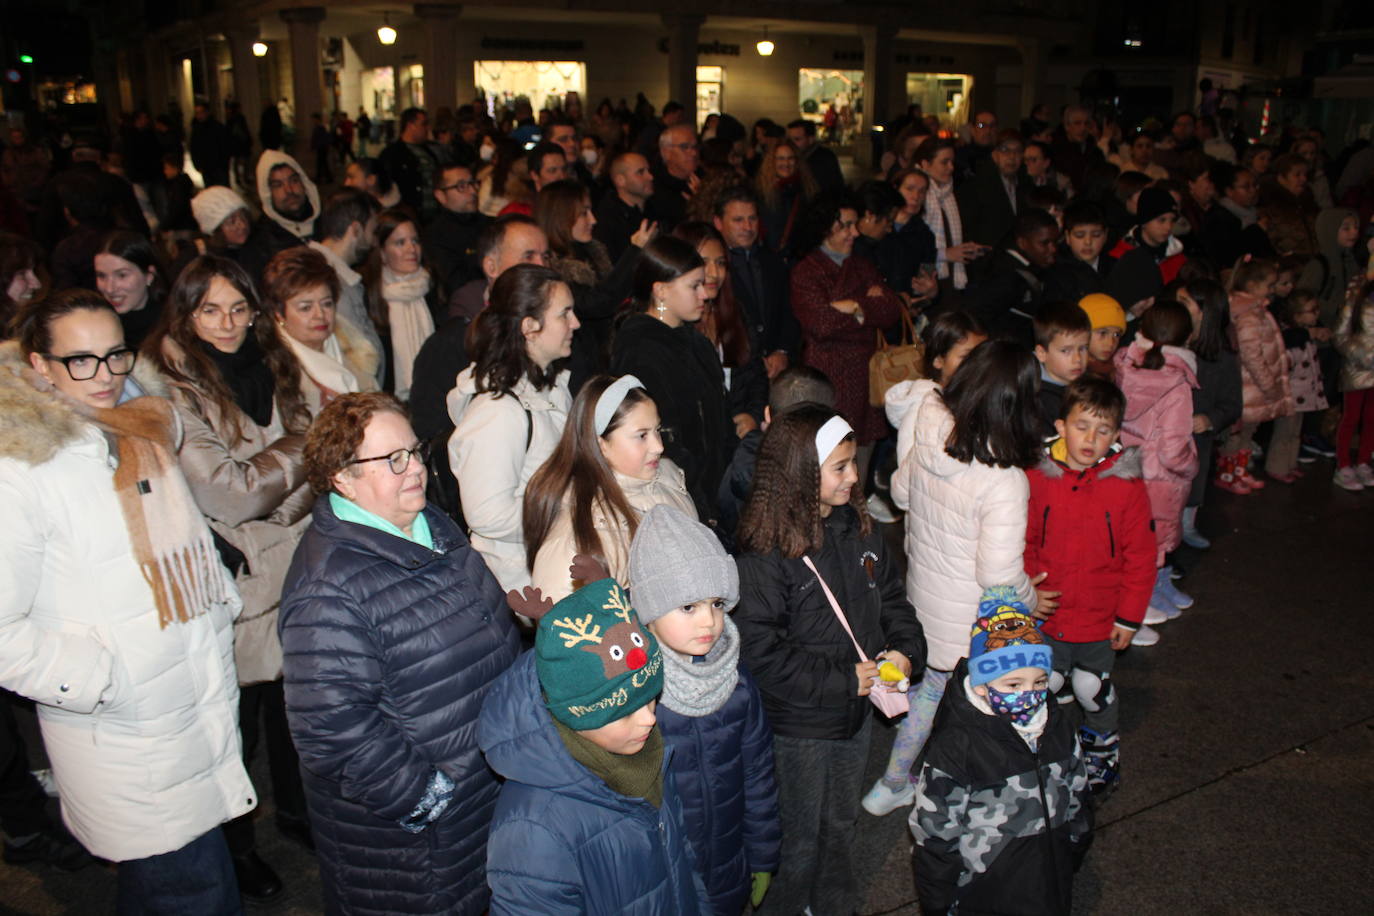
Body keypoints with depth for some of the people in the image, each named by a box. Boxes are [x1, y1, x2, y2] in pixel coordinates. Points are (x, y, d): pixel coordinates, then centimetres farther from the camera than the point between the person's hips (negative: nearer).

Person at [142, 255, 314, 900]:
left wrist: (287, 506, -8)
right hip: (232, 581, -5)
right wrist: (303, 445, -12)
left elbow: (305, 470, 10)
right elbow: (228, 495, -18)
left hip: (291, 566, 5)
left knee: (293, 695, 17)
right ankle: (233, 844, 31)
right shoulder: (173, 392, -14)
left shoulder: (269, 369, 5)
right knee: (239, 715, 8)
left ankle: (296, 811, 40)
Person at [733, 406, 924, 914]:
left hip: (856, 712, 7)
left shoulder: (859, 529, -3)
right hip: (799, 727, -6)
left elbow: (890, 595, 9)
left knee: (840, 824, 27)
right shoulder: (765, 553, -25)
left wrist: (905, 649, -9)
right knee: (799, 842, 14)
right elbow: (760, 651, -26)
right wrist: (844, 679, -23)